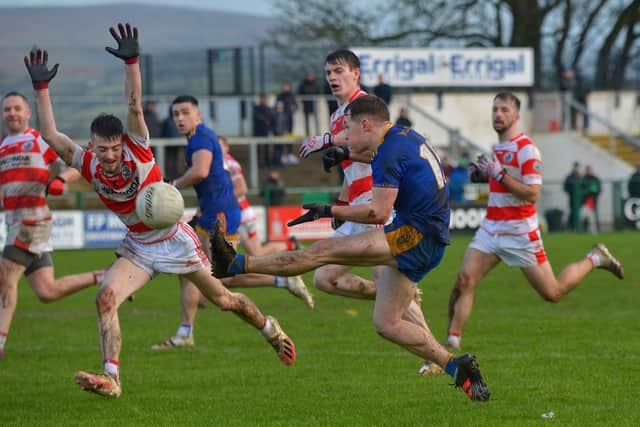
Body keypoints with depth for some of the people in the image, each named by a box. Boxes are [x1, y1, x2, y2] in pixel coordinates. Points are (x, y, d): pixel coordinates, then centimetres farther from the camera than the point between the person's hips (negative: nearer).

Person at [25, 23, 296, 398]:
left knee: (223, 300, 7)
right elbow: (51, 134, -17)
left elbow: (135, 105, -32)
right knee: (106, 297, -22)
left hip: (175, 239, -3)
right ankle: (111, 377, -25)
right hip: (138, 247, 3)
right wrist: (41, 87, -23)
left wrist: (132, 62, -45)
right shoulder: (89, 165, -11)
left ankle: (269, 328, 37)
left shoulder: (137, 150, -19)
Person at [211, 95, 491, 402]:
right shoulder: (407, 136, 16)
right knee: (387, 323, 12)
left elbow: (378, 213, -19)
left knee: (326, 250, -13)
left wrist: (331, 211, -11)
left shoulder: (389, 152, -14)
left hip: (416, 236, -10)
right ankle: (455, 366, 9)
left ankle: (237, 264, -15)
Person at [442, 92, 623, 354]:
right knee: (463, 282, -11)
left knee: (552, 293, 2)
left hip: (519, 233, -7)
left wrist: (499, 174, -26)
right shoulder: (499, 147, 11)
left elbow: (532, 193, -22)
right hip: (490, 230, 7)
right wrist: (482, 175, 8)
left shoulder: (526, 150, -15)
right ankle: (452, 343, -7)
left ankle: (594, 259, 26)